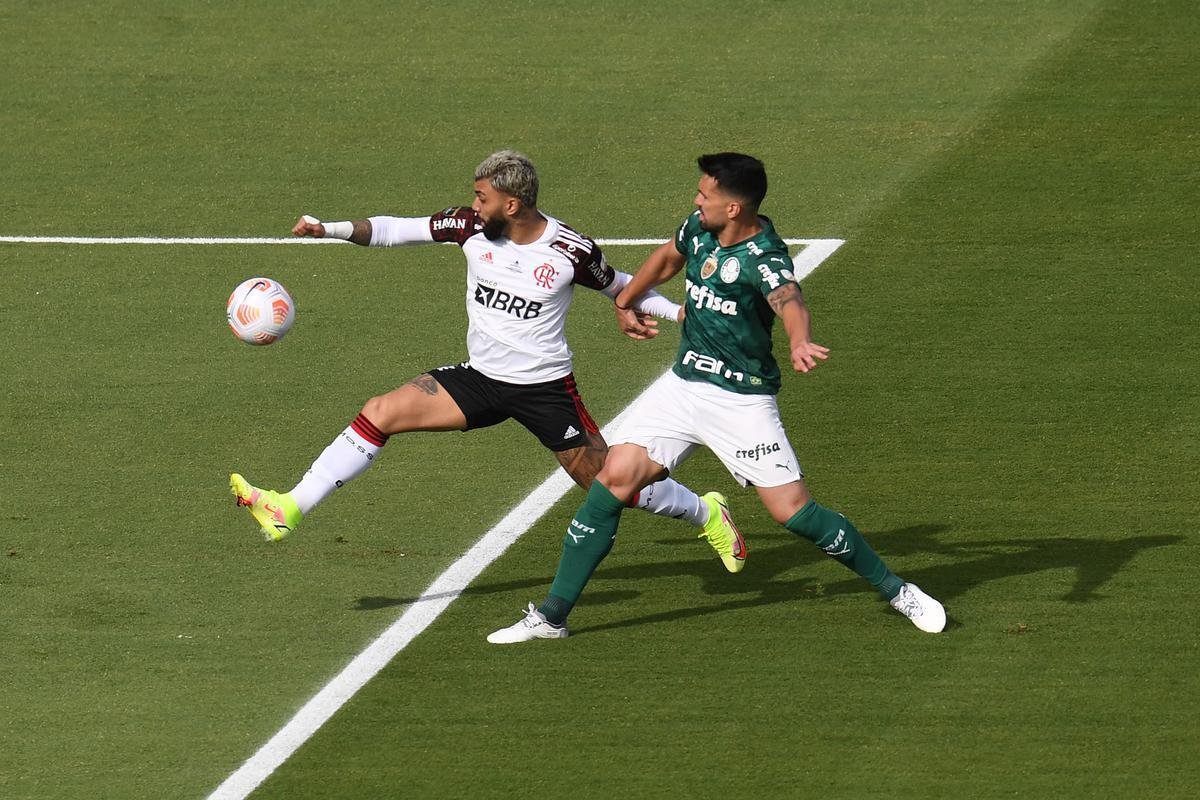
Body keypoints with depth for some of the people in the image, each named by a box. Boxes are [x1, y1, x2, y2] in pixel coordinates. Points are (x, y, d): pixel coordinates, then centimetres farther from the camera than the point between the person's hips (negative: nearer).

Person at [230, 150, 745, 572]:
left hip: (545, 388, -4)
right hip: (480, 379, 4)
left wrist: (676, 311, -9)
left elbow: (619, 287, 1)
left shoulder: (571, 251, -16)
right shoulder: (472, 227, -7)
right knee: (379, 414, -9)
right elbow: (397, 229, -6)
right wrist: (330, 228, -17)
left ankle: (707, 513, 28)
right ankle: (288, 509, -6)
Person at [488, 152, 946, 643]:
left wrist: (800, 343, -67)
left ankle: (895, 590, 12)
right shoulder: (698, 228, -1)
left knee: (793, 511, -9)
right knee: (614, 479, -7)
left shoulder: (764, 258, -22)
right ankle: (551, 616, 0)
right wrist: (625, 302, 36)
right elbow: (668, 257, 23)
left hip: (742, 401, -6)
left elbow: (789, 300, -45)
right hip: (683, 385, 6)